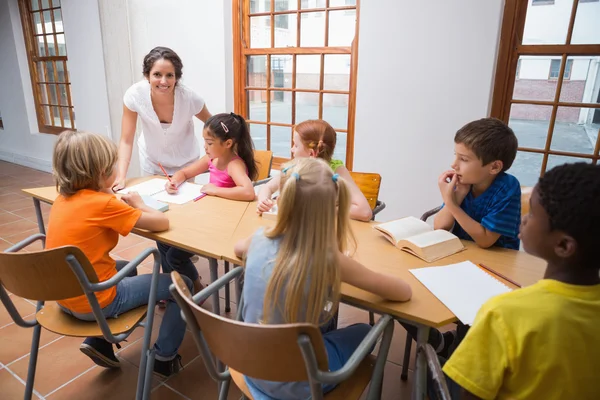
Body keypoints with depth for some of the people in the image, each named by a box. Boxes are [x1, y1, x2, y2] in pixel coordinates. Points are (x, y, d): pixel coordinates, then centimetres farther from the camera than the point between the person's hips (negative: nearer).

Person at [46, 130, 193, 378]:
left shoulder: (63, 198, 0)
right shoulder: (102, 203, -22)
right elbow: (162, 223, -19)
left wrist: (124, 204, 5)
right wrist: (139, 205, -1)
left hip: (64, 297, 8)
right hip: (95, 302, -8)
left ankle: (99, 342, 27)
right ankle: (164, 358, 18)